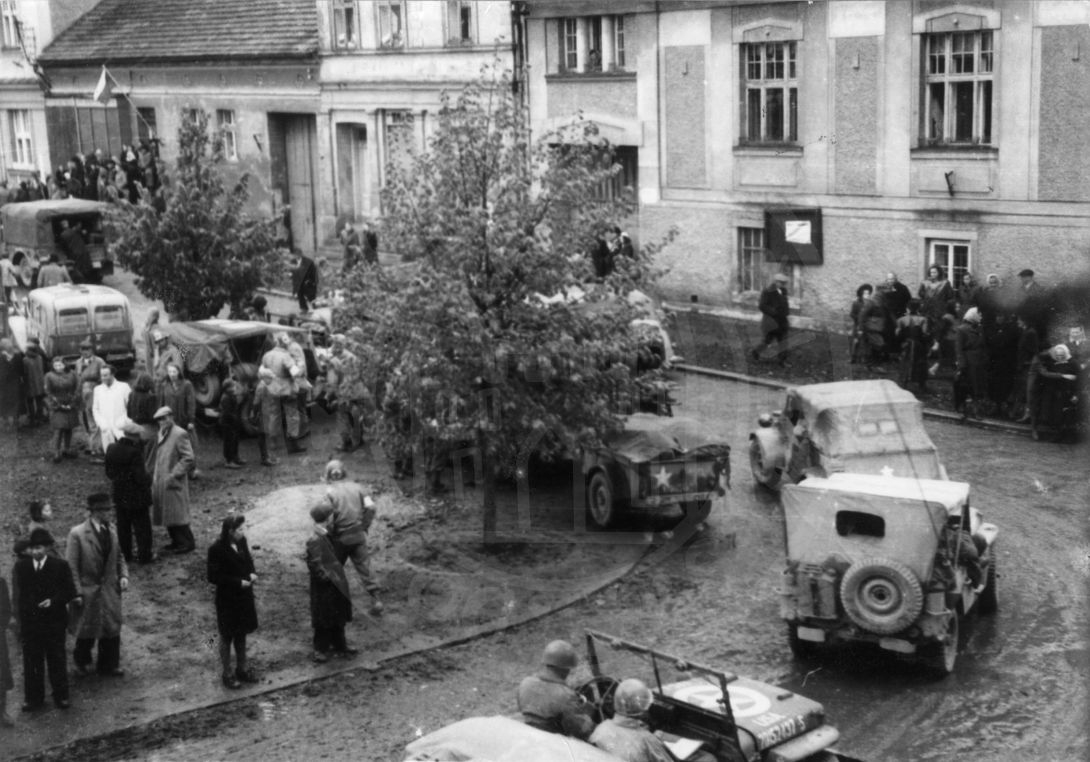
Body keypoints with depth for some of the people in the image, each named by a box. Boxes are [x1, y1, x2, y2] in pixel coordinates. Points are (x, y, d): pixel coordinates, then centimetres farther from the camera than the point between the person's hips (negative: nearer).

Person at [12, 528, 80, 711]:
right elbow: (18, 595, 3)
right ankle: (33, 698, 16)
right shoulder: (21, 566, 2)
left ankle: (61, 696, 19)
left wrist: (53, 601, -19)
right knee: (31, 661, 6)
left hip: (54, 621, -1)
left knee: (57, 660, 8)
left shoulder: (60, 566, -3)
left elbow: (69, 591, -3)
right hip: (30, 622, 1)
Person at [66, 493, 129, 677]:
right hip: (89, 590, -5)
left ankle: (109, 665, 24)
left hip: (110, 588, 5)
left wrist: (123, 575, -3)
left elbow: (119, 556, 12)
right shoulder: (77, 534, -16)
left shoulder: (111, 530, 0)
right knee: (87, 629, 10)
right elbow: (72, 566, -12)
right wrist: (77, 592, -15)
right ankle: (81, 660, 35)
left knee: (112, 628, 9)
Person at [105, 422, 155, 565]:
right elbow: (141, 477, -23)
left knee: (123, 526, 16)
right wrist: (148, 478, -3)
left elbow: (108, 473, 6)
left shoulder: (111, 449, -3)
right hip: (136, 496, -6)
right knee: (142, 526, 7)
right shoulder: (135, 452, -24)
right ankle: (144, 556, 13)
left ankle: (125, 554, 23)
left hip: (119, 494, 6)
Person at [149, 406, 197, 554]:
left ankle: (187, 543, 5)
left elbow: (188, 459, -17)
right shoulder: (161, 434, 13)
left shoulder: (180, 434, -14)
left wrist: (173, 475, -19)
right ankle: (176, 541, 22)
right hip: (160, 483, 8)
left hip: (174, 483, -8)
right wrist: (153, 474, 12)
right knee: (166, 513, 12)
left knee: (177, 514, -4)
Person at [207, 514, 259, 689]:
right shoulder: (217, 550, -23)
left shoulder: (242, 541, -4)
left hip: (244, 596, 6)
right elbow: (213, 577, -20)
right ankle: (227, 674, 24)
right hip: (227, 599, -6)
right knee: (227, 637, 10)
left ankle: (242, 668, 36)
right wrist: (239, 582, -22)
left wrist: (252, 573, -7)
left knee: (241, 634, 20)